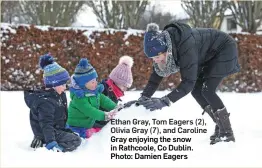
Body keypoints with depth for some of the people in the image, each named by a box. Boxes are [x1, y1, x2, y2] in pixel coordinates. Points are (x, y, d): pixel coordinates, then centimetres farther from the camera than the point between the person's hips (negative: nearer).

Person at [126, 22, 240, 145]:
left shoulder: (185, 46, -41)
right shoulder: (162, 45, -18)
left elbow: (189, 81, -40)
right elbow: (157, 73, -11)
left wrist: (165, 101, -45)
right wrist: (144, 97, -23)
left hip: (225, 50, -8)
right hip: (209, 56, 8)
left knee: (207, 90, -19)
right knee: (196, 91, 1)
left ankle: (227, 133, -10)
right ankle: (220, 128, 14)